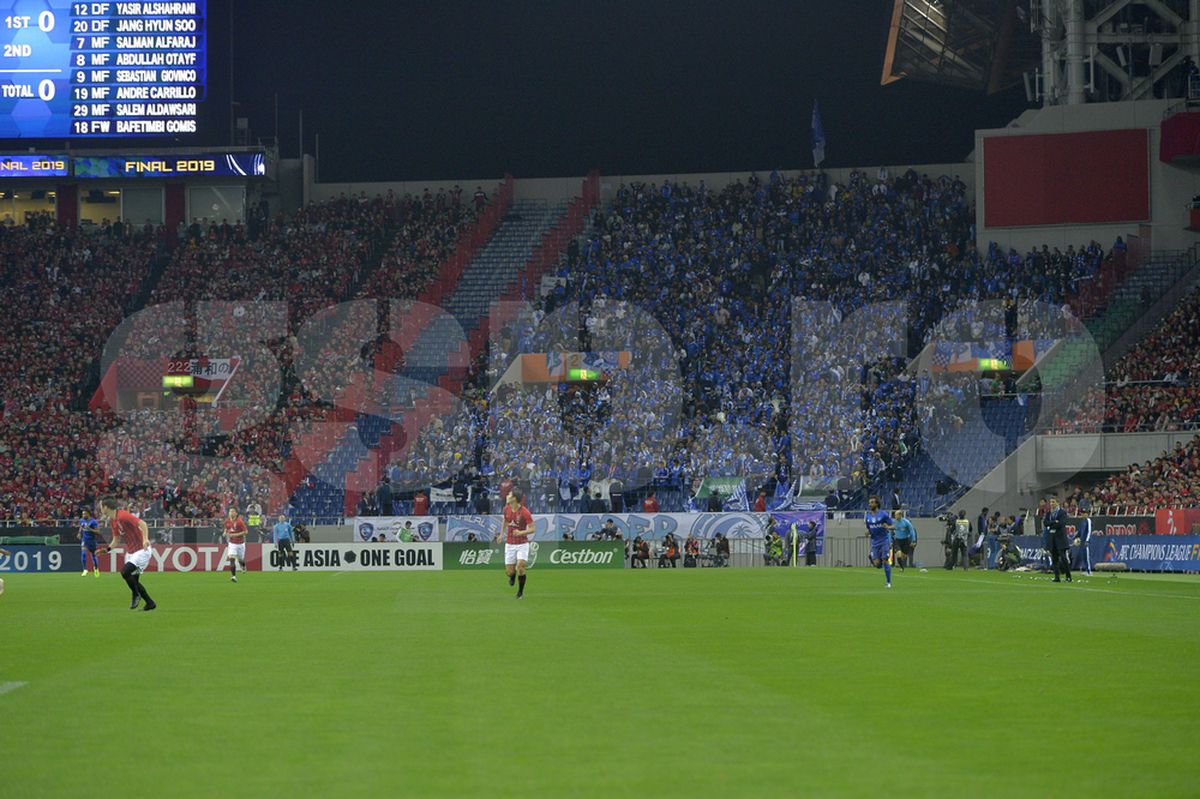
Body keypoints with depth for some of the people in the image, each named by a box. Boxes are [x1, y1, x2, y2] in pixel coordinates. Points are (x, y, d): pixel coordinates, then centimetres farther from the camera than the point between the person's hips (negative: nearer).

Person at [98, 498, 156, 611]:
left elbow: (142, 524, -28)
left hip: (141, 550, -10)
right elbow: (116, 541, 18)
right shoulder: (112, 521, 9)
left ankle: (136, 594, -2)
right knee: (133, 580, 7)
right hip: (130, 552, 10)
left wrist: (145, 539, -42)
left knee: (125, 572, -25)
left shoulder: (123, 515, -19)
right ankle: (150, 603, 19)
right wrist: (107, 549, 2)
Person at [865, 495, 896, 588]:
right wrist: (868, 532, -5)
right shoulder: (867, 517, 7)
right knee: (877, 564, -6)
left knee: (885, 561, -10)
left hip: (884, 541, -4)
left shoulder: (883, 514, -7)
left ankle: (889, 582, -1)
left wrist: (888, 527, -26)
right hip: (875, 542, 4)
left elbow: (894, 526, -4)